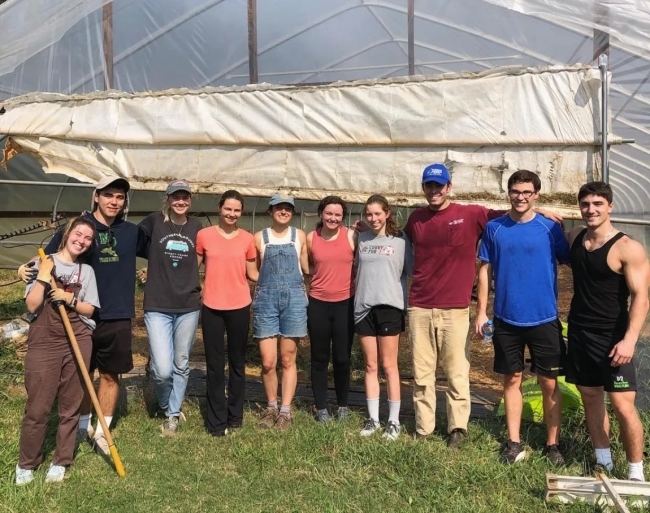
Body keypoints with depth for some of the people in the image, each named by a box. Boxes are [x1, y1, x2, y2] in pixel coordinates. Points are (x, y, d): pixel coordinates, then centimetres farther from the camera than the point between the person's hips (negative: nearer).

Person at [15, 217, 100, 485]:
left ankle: (60, 461, 22)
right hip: (44, 342, -2)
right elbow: (32, 305, -7)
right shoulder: (42, 263, 1)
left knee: (71, 405, 8)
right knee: (37, 407, -1)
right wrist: (43, 276, -14)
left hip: (78, 341, 3)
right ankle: (26, 463, 18)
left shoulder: (87, 271, 8)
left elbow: (89, 310, 5)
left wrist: (70, 299, -11)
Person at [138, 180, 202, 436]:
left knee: (181, 364, 12)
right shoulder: (154, 222, -4)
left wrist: (201, 284, 9)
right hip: (157, 306, -3)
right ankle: (166, 406, 25)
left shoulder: (196, 227, 6)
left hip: (188, 306, 3)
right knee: (162, 369, -8)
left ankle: (173, 414, 32)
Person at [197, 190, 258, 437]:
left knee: (237, 362, 12)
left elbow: (252, 274, 8)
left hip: (240, 307, 1)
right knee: (215, 364, 6)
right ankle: (217, 421, 16)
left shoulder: (248, 239, 2)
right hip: (212, 307, -1)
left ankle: (235, 415, 26)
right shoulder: (204, 235, -1)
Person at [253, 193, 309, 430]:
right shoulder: (260, 238, 8)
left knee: (288, 360, 4)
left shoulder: (300, 236, 9)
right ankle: (271, 407, 19)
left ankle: (285, 410, 15)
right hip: (266, 299, 0)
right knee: (268, 362, -2)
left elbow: (306, 268, 12)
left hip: (294, 298, 0)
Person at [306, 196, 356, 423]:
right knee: (319, 358, 9)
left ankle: (343, 405, 25)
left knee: (342, 358, 7)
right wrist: (323, 273, 2)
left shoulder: (352, 236, -5)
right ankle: (321, 406, 22)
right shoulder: (311, 238, 0)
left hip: (345, 303, -1)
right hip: (318, 304, 1)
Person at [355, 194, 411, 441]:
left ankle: (394, 421, 11)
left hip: (389, 307, -3)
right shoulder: (362, 239, 10)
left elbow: (410, 272, 2)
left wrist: (407, 300, -2)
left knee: (389, 366, 2)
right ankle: (373, 419, 18)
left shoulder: (400, 239, 0)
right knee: (370, 366, 9)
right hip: (364, 308, 3)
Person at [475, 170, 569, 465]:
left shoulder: (550, 229, -3)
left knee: (549, 383, 5)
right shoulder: (494, 228, 1)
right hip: (506, 319, 1)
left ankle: (552, 444, 20)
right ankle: (514, 442, 23)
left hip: (544, 319, -1)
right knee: (512, 380, 11)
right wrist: (481, 312, 1)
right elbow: (485, 270, 4)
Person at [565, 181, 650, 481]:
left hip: (612, 338, -6)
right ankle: (604, 463, 26)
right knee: (590, 398, 13)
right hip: (578, 333, 6)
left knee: (623, 406, -5)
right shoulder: (575, 238, 4)